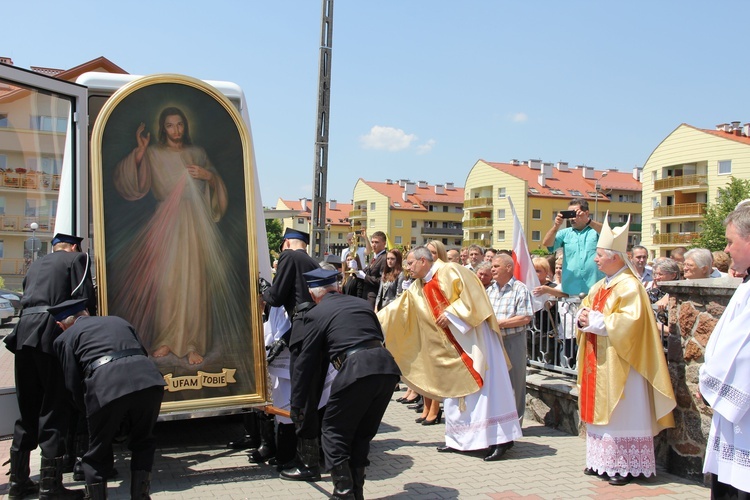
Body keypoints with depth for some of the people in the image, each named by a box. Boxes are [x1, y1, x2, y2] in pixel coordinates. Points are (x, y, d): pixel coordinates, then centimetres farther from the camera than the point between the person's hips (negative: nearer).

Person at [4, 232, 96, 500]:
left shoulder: (36, 265, 27)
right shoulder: (76, 259, 8)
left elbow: (28, 300, 21)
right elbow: (85, 300, -3)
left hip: (23, 334, 6)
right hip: (51, 334, -6)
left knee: (28, 412, 15)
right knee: (54, 411, -2)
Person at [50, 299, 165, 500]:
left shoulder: (65, 337, 22)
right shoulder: (117, 320, 33)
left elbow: (74, 384, 16)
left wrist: (89, 411, 32)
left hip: (105, 388, -3)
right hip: (148, 381, 4)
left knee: (98, 455, 19)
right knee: (142, 444, 26)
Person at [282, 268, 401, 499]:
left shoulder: (316, 314, 9)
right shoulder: (362, 303, 23)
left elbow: (305, 361, 12)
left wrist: (297, 405, 19)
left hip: (356, 369, -6)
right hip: (387, 366, 6)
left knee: (334, 431, 12)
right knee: (362, 433, 20)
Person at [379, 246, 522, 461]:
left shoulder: (450, 271, -11)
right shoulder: (417, 288, 12)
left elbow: (472, 293, -19)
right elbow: (397, 309, 14)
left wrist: (451, 313, -18)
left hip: (474, 336, -8)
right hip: (453, 343, 8)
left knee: (483, 384, -8)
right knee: (455, 387, 9)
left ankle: (500, 438, -4)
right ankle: (460, 439, 17)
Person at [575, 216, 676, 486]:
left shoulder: (630, 286, -14)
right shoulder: (599, 286, 14)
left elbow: (628, 323, -24)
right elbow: (584, 310, 17)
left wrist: (595, 320, -17)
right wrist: (583, 318, -6)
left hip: (619, 363, -8)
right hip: (598, 361, 8)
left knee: (621, 413, -2)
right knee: (600, 409, 11)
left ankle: (626, 466, 6)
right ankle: (602, 460, 20)